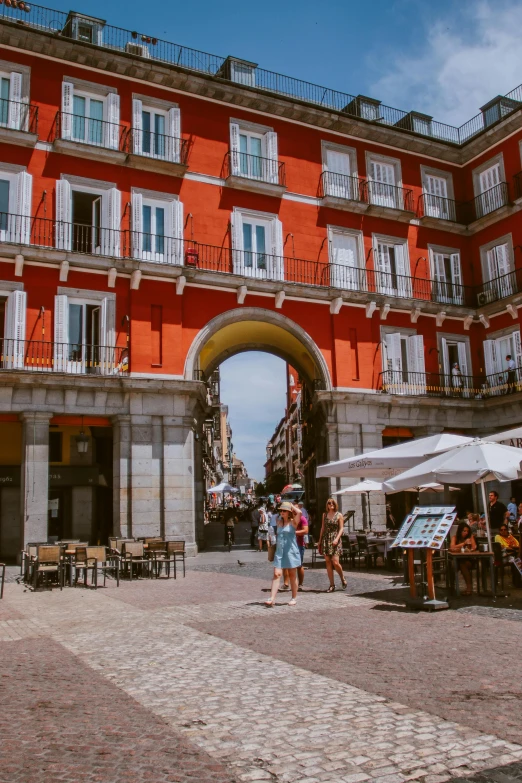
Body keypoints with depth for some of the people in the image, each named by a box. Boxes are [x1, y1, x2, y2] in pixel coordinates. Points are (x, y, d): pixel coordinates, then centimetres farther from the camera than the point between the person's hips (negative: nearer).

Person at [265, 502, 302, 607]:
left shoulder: (293, 522, -4)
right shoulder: (279, 522, 11)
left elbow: (299, 512, -22)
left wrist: (292, 505, -7)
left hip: (291, 551, -4)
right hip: (279, 552, 4)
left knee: (292, 575, 7)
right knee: (276, 574, -7)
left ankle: (294, 598, 20)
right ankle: (272, 599, -13)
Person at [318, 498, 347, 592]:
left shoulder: (339, 515, 2)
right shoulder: (324, 515, 12)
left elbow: (341, 529, -3)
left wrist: (337, 539, -18)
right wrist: (319, 541, 13)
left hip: (335, 541, -4)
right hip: (326, 539, 4)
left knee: (335, 562, -13)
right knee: (328, 562, 1)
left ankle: (342, 578, 13)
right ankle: (332, 584, 6)